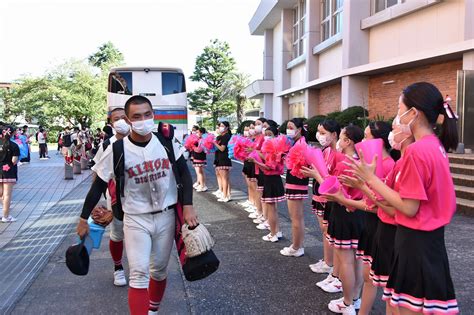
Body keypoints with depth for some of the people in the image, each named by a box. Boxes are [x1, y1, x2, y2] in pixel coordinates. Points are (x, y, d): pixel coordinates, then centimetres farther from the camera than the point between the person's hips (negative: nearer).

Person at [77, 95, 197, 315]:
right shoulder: (117, 150, -12)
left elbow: (184, 173, 2)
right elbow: (99, 186, -3)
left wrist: (188, 206, -6)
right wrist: (84, 218, 1)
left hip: (166, 216, 3)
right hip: (136, 219, -2)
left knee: (159, 270, 16)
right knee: (139, 275, -7)